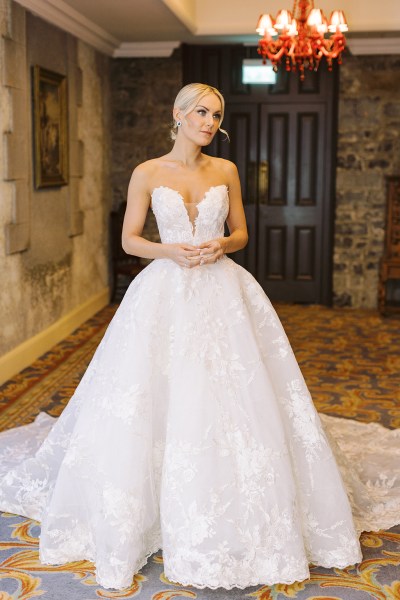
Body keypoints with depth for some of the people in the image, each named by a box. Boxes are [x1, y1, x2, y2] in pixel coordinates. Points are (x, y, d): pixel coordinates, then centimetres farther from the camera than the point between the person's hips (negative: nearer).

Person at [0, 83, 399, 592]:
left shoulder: (226, 171, 8)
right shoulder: (147, 173, 2)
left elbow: (241, 233, 14)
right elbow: (129, 240, 4)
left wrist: (221, 245, -8)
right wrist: (171, 252, -13)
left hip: (222, 293, 2)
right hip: (165, 295, -1)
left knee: (231, 403, 0)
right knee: (158, 405, -1)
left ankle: (237, 521, 17)